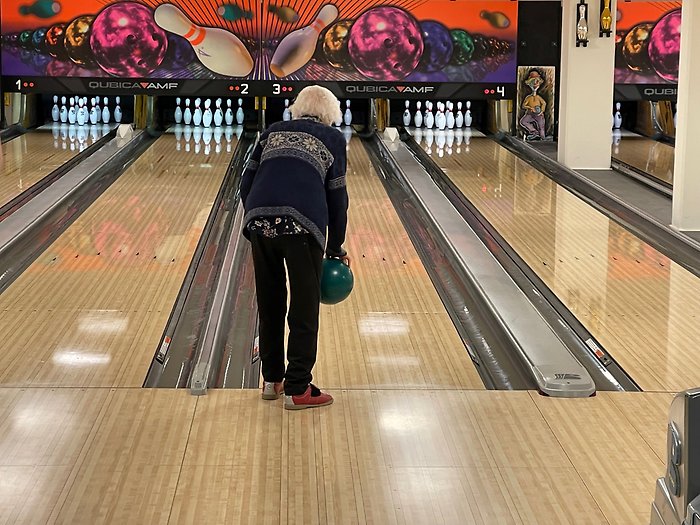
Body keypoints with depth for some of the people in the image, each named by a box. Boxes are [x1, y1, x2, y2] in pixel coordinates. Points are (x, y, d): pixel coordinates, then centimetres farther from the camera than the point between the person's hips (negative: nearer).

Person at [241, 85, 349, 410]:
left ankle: (271, 380, 26)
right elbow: (337, 198, 13)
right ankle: (297, 389, 7)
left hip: (260, 221, 4)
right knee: (304, 308, 5)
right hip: (302, 224, -3)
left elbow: (246, 185, 18)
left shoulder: (273, 132, 24)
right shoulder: (332, 139, 15)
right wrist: (336, 249, 21)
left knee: (269, 303, 16)